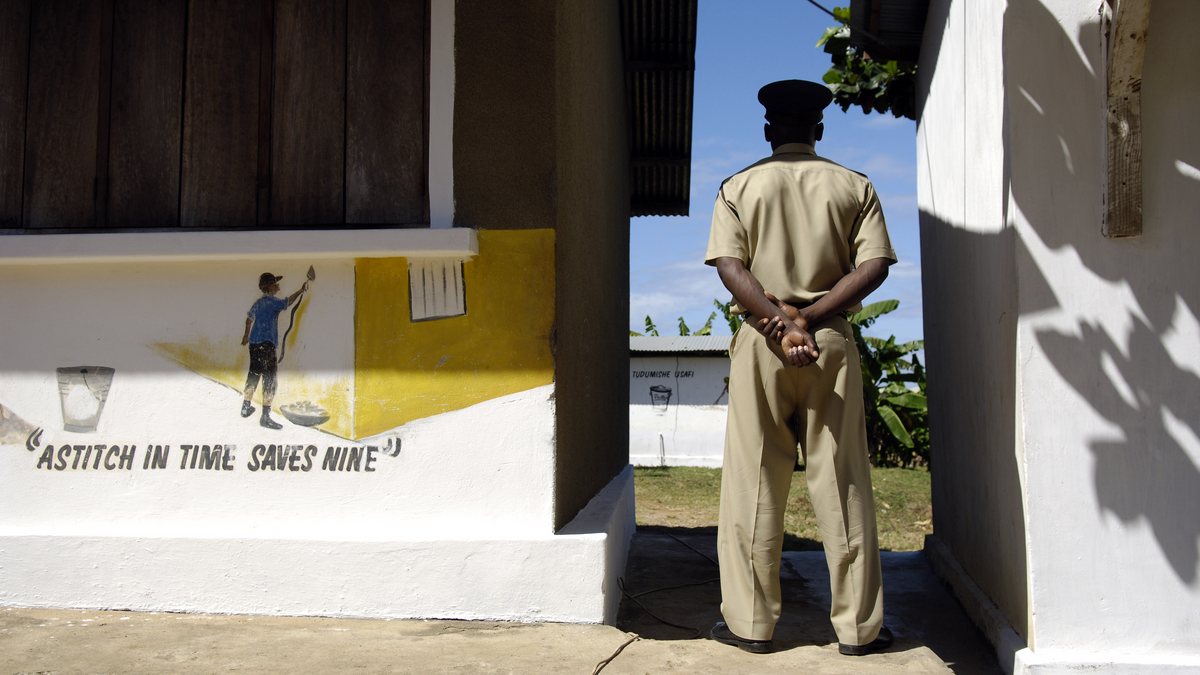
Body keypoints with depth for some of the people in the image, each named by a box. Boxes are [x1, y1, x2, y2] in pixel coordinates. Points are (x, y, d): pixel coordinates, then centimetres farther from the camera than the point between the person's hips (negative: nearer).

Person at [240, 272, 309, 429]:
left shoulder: (258, 302, 15)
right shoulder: (272, 301, -10)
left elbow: (249, 318, 27)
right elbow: (287, 301, -21)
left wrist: (246, 335, 42)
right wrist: (301, 290, -11)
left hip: (253, 343, 9)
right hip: (266, 344, -9)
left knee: (253, 375, 21)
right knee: (269, 379, -6)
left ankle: (246, 407, 33)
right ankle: (265, 416, -7)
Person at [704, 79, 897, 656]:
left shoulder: (738, 187, 7)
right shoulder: (854, 186, 9)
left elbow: (729, 267, -7)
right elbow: (874, 265, -3)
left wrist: (781, 319, -13)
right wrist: (809, 318, -8)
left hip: (760, 339, -1)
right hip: (832, 340, 1)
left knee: (753, 482, 4)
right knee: (842, 482, 4)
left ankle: (750, 621, 9)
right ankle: (859, 626, 9)